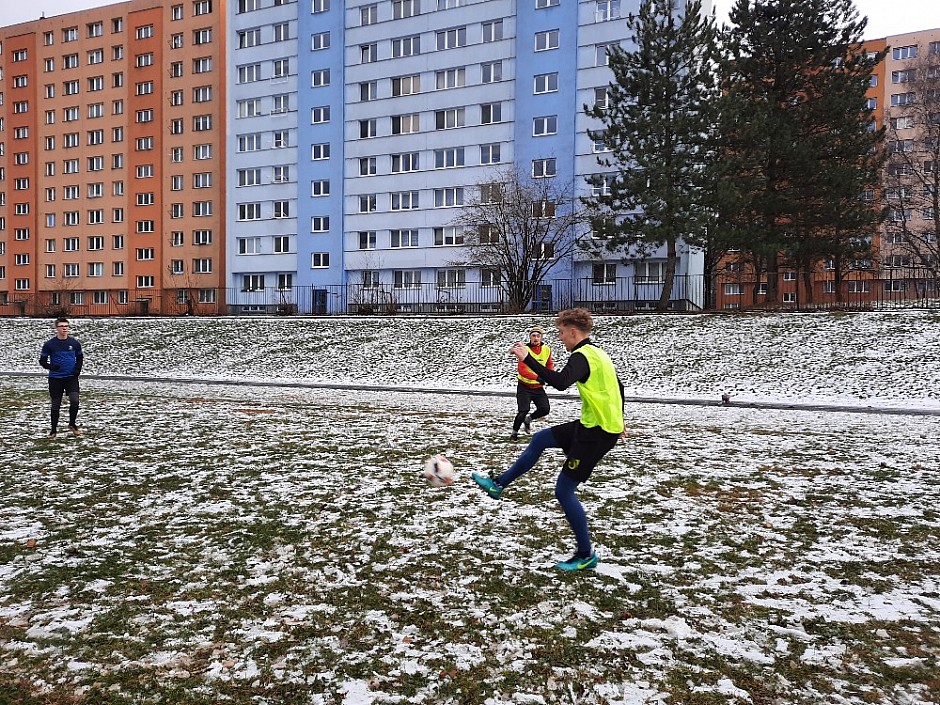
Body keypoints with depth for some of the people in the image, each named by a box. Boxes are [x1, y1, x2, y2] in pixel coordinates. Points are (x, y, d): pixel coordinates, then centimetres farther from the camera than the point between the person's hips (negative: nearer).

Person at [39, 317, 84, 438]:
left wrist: (78, 369, -1)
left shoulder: (75, 343, 2)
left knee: (75, 401, -14)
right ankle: (53, 429, 21)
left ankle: (72, 424, 9)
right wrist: (51, 367, -17)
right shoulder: (50, 344, -3)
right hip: (55, 379, -1)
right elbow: (42, 360, 2)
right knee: (56, 405, 6)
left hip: (71, 377, 1)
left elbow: (80, 358, 16)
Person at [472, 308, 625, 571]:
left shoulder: (582, 356, -18)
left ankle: (586, 556, 10)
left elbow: (560, 382, -36)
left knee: (564, 490, -2)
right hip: (596, 424, 10)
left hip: (598, 432, -10)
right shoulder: (597, 353, 13)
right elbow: (617, 387, 23)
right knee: (540, 438, 19)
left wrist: (527, 358, -30)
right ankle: (499, 484, 27)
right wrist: (618, 421, 33)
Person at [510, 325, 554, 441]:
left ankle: (528, 419, 24)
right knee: (523, 411, -11)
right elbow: (521, 370, -27)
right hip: (524, 387, -4)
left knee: (545, 409, -6)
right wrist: (537, 377, -37)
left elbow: (550, 365, 17)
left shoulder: (547, 350, -1)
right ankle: (514, 432, 14)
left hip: (538, 387, 5)